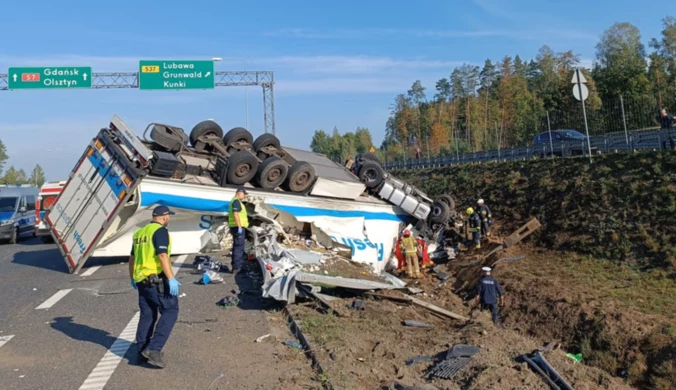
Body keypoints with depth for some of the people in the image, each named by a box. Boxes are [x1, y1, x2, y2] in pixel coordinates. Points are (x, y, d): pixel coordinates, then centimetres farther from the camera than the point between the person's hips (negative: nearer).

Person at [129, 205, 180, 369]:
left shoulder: (140, 232, 17)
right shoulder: (160, 231, -10)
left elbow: (132, 257, 24)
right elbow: (162, 256, -21)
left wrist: (132, 277, 37)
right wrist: (171, 278, -24)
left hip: (141, 280, 9)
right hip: (157, 279, -9)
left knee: (147, 314, 16)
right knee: (170, 310, -2)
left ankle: (142, 349, 21)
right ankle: (153, 348, -9)